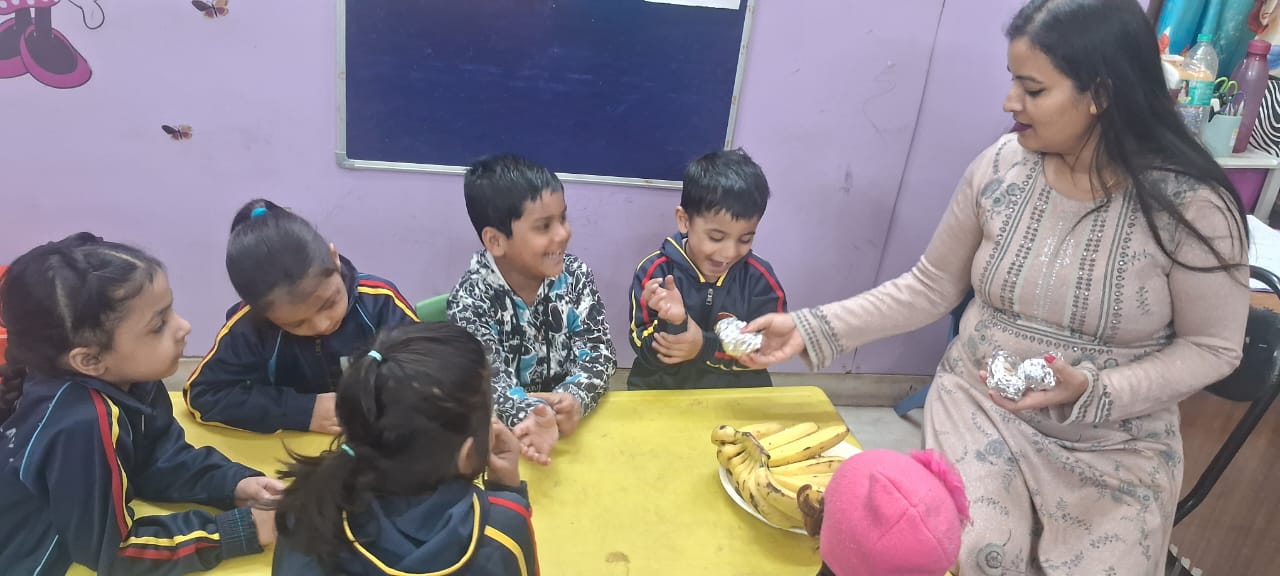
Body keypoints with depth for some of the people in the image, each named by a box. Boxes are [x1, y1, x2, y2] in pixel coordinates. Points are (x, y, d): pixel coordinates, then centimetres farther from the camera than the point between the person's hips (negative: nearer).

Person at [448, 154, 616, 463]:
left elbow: (599, 352, -9)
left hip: (574, 418, 3)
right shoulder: (471, 300, -14)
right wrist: (532, 417, -42)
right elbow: (490, 383, -22)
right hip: (505, 432, -2)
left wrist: (575, 398, -30)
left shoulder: (575, 275, -5)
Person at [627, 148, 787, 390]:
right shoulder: (654, 272, -9)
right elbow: (646, 351, -8)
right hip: (661, 393, -1)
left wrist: (705, 346, -16)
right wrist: (674, 324, -26)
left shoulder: (760, 278, -4)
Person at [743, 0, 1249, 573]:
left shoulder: (1191, 205, -18)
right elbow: (931, 286, 0)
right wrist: (812, 328, -9)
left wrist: (1091, 391, -23)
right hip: (979, 403, 1)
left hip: (1115, 445, 0)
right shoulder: (999, 167, -9)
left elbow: (1212, 348, -7)